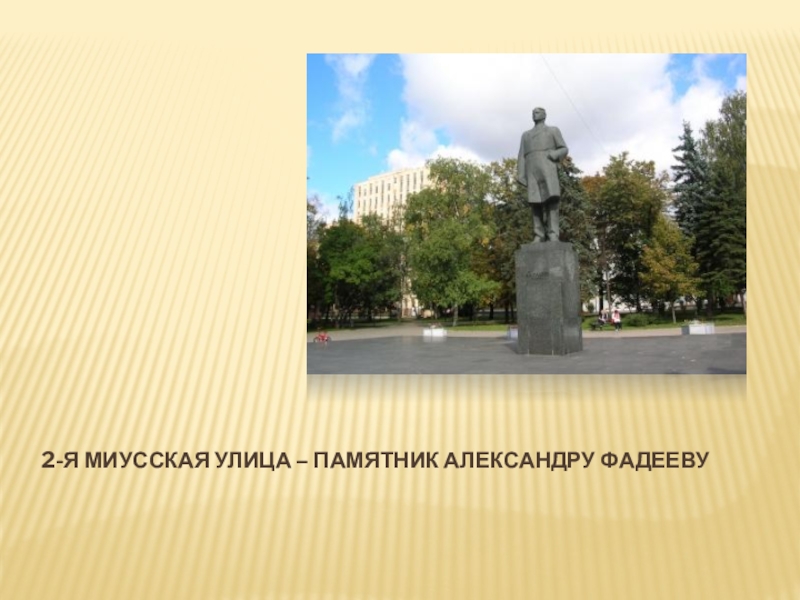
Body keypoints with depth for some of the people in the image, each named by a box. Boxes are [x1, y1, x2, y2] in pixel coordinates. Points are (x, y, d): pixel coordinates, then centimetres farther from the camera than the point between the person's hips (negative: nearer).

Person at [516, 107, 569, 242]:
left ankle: (553, 235, -23)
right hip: (532, 172, 2)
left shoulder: (554, 130, 21)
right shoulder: (526, 135, 28)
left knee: (552, 199, -18)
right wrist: (520, 175, 1)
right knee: (536, 202, -9)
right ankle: (539, 236, -10)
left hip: (548, 168, -2)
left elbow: (564, 150, 12)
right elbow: (522, 156, 16)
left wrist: (554, 154, -11)